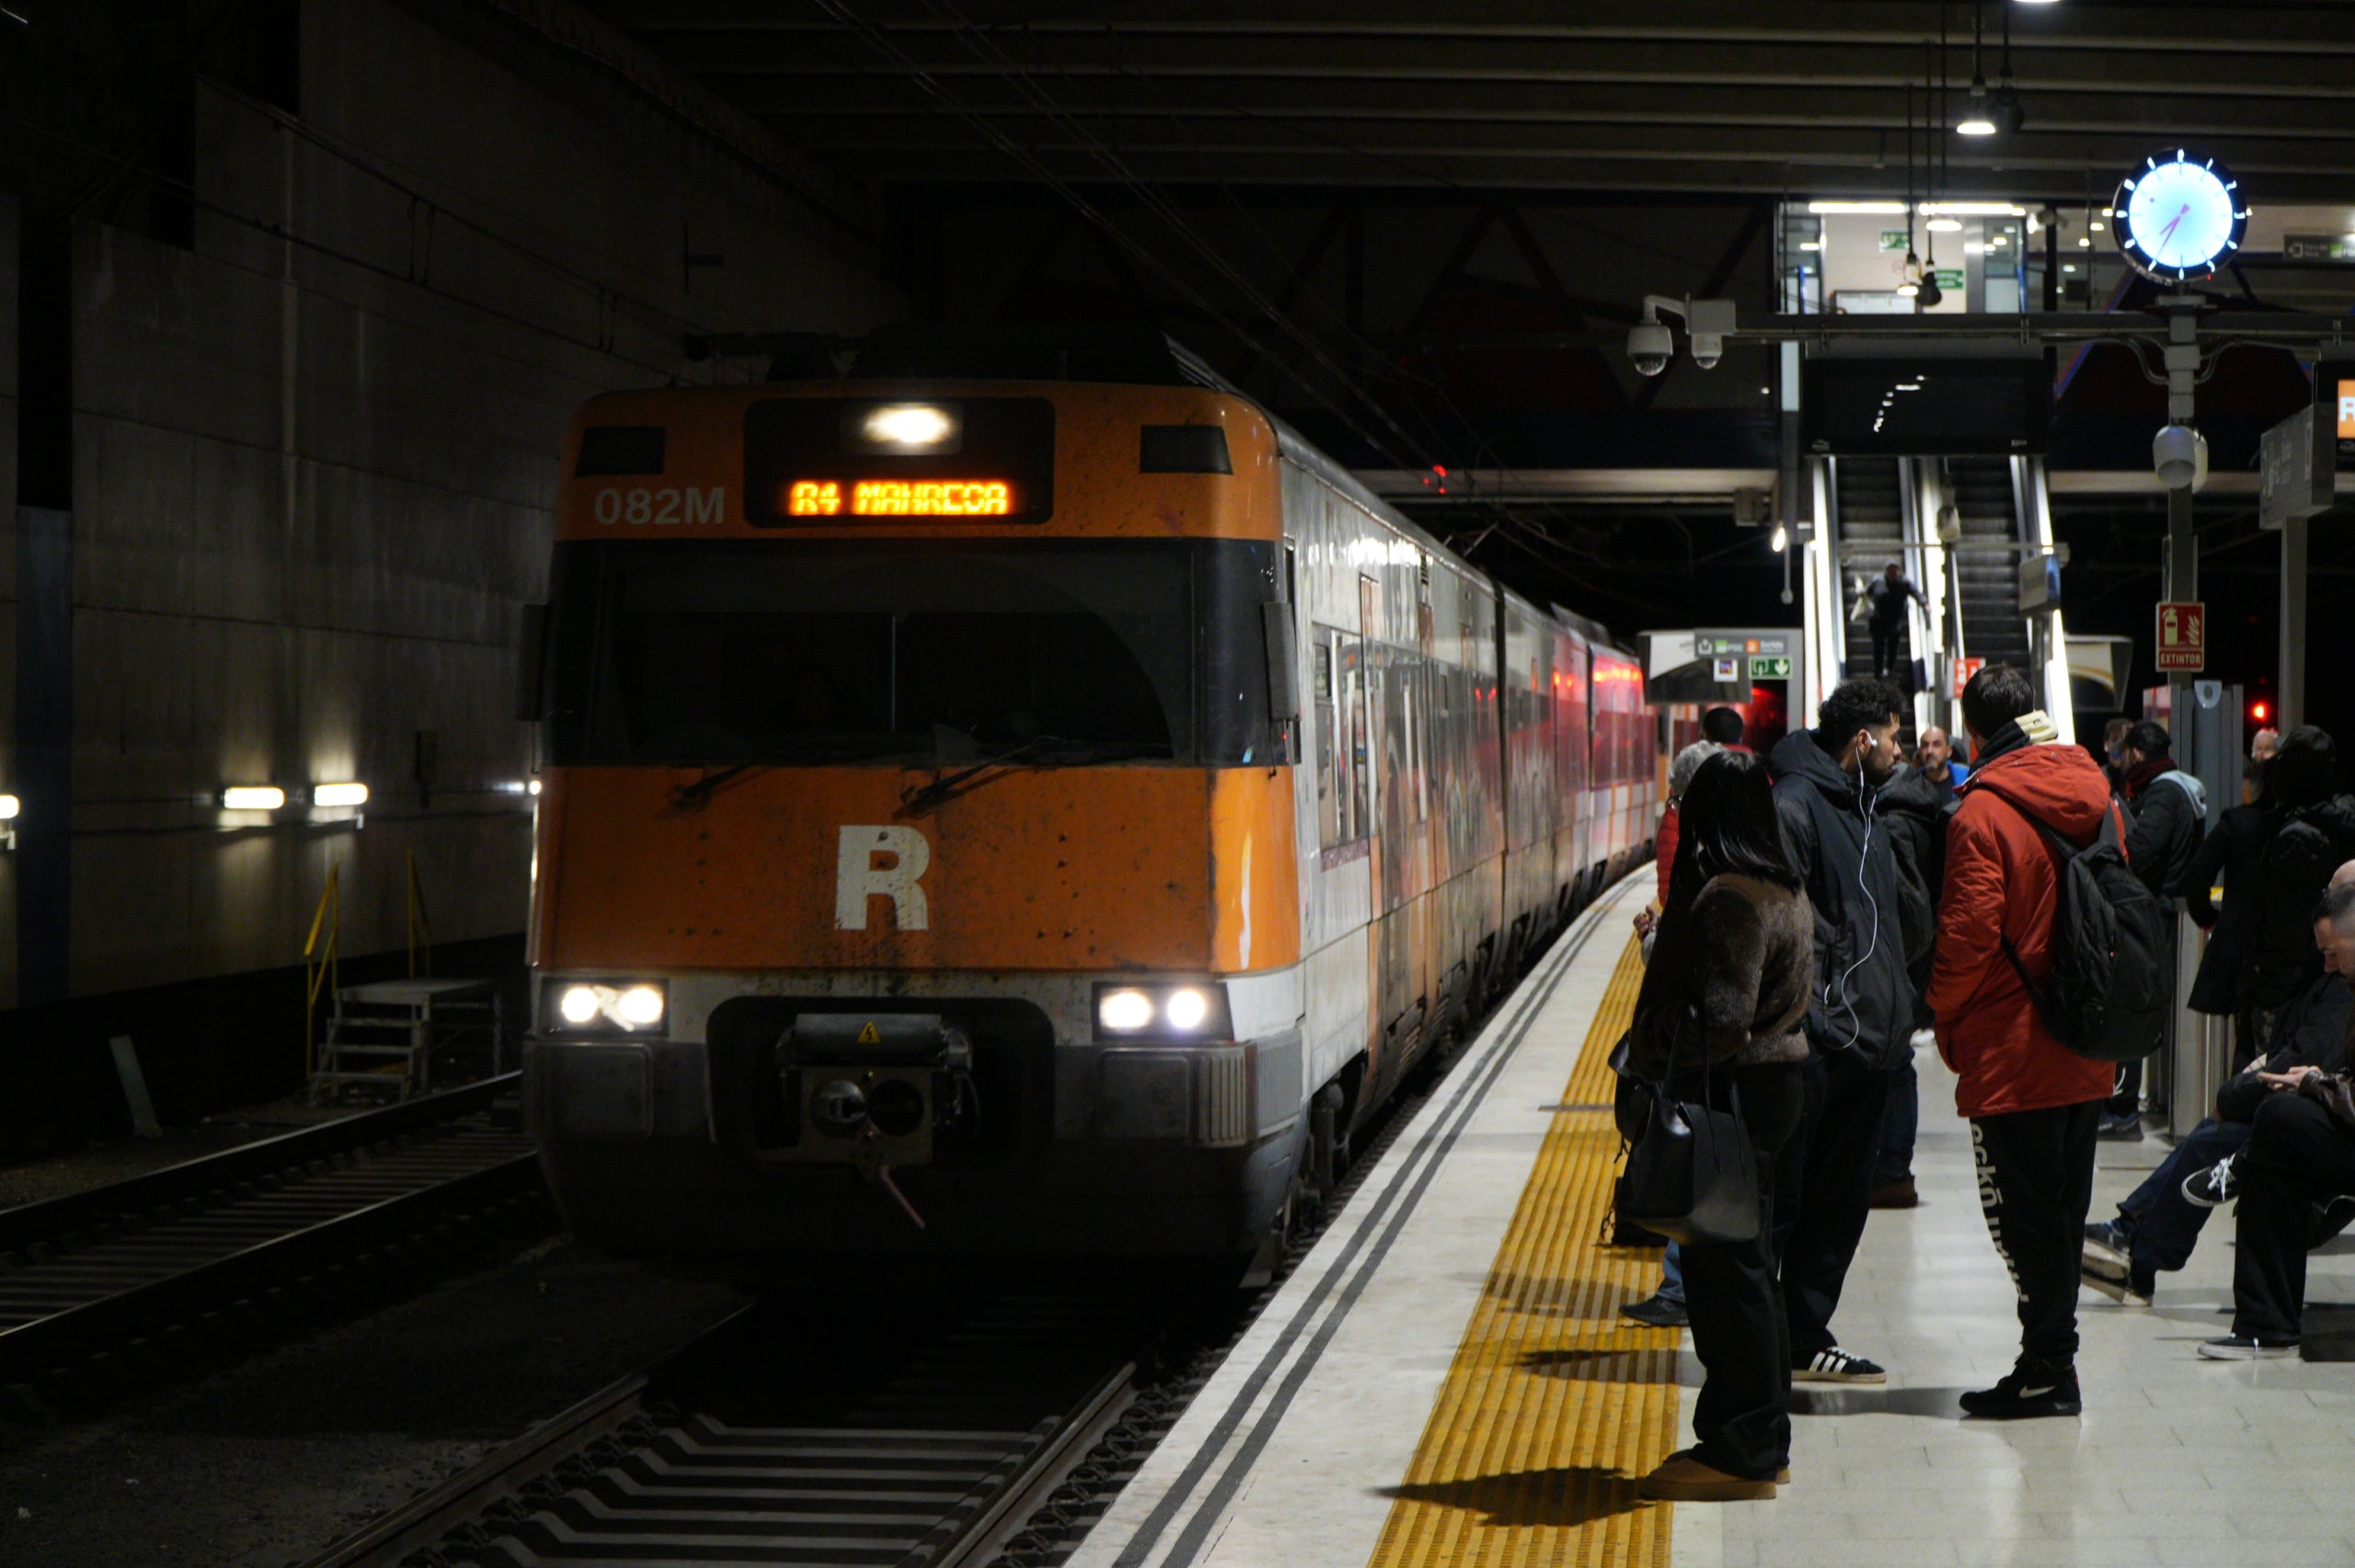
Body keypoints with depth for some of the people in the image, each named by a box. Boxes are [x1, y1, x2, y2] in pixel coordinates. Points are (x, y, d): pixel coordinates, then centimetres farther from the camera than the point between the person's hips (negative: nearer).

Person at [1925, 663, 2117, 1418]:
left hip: (2012, 1051, -7)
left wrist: (1945, 1015, -1)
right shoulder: (2100, 801, 7)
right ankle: (2052, 1356, 20)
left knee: (2022, 1211, -1)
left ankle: (2048, 1369, -1)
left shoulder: (1984, 812, -15)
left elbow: (1969, 932, -16)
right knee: (2063, 1206, 14)